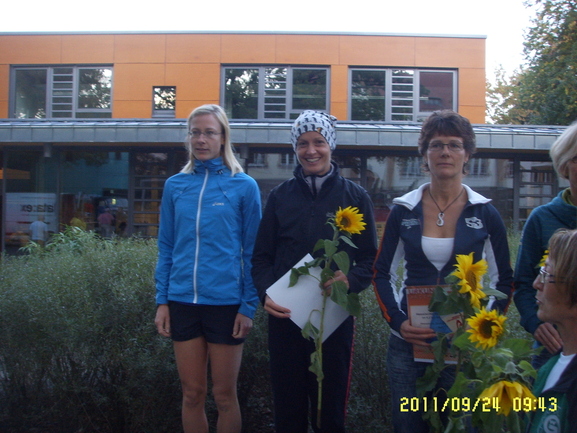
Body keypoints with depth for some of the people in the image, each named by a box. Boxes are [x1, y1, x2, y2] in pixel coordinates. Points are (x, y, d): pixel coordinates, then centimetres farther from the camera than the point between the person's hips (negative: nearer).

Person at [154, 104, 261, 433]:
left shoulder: (244, 186, -2)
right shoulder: (175, 186, 6)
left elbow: (252, 252, -2)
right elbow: (166, 249, 10)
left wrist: (249, 307, -7)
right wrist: (162, 301, 3)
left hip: (226, 303, -3)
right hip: (183, 302, 3)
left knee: (225, 395, 8)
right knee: (192, 394, 13)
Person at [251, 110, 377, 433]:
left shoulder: (355, 196, 3)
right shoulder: (280, 196, 8)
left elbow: (370, 258, 2)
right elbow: (261, 257, 7)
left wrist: (350, 280, -18)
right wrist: (266, 293, -11)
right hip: (285, 316, 2)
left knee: (331, 407, 9)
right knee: (288, 406, 10)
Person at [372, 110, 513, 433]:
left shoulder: (485, 214, -1)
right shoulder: (404, 211, 1)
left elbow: (504, 280, 4)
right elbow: (383, 274, 4)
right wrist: (397, 322, -11)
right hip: (409, 341, 1)